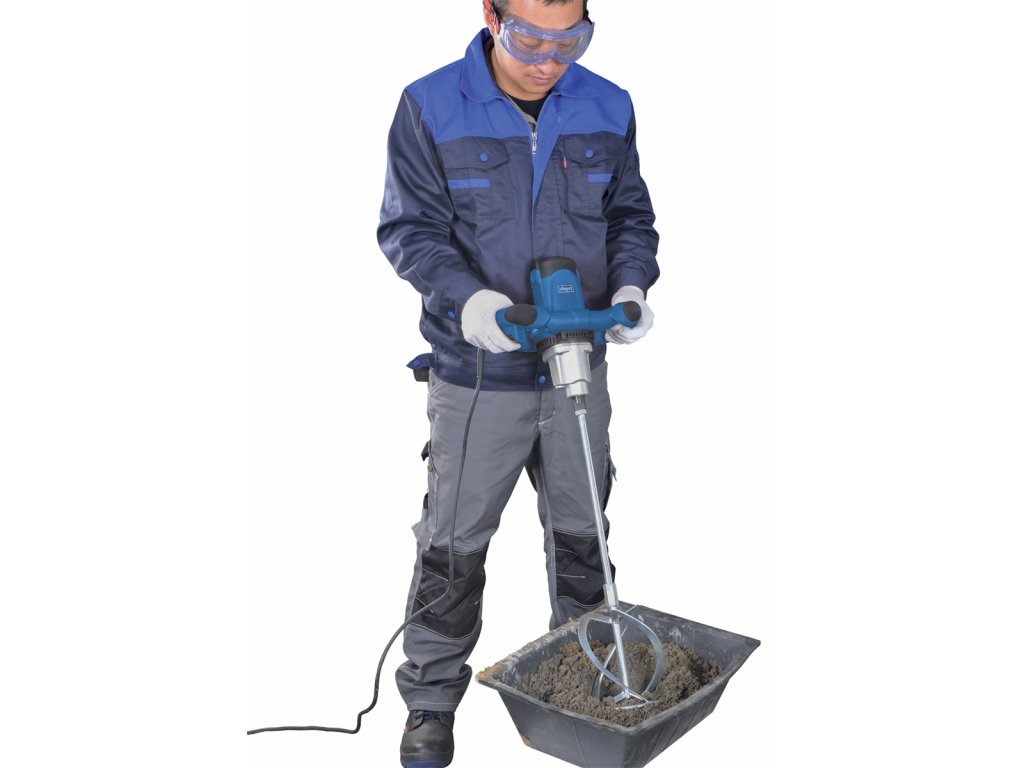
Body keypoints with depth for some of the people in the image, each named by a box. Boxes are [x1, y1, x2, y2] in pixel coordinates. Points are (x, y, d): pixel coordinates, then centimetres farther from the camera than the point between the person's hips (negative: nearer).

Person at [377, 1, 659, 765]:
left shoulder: (608, 109, 1)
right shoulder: (430, 108, -10)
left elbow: (631, 215, 9)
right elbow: (408, 228, -9)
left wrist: (631, 285, -11)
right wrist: (465, 298, -26)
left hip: (578, 370, 4)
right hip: (476, 376, -3)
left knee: (581, 529, 18)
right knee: (454, 543, 7)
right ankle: (431, 700, 28)